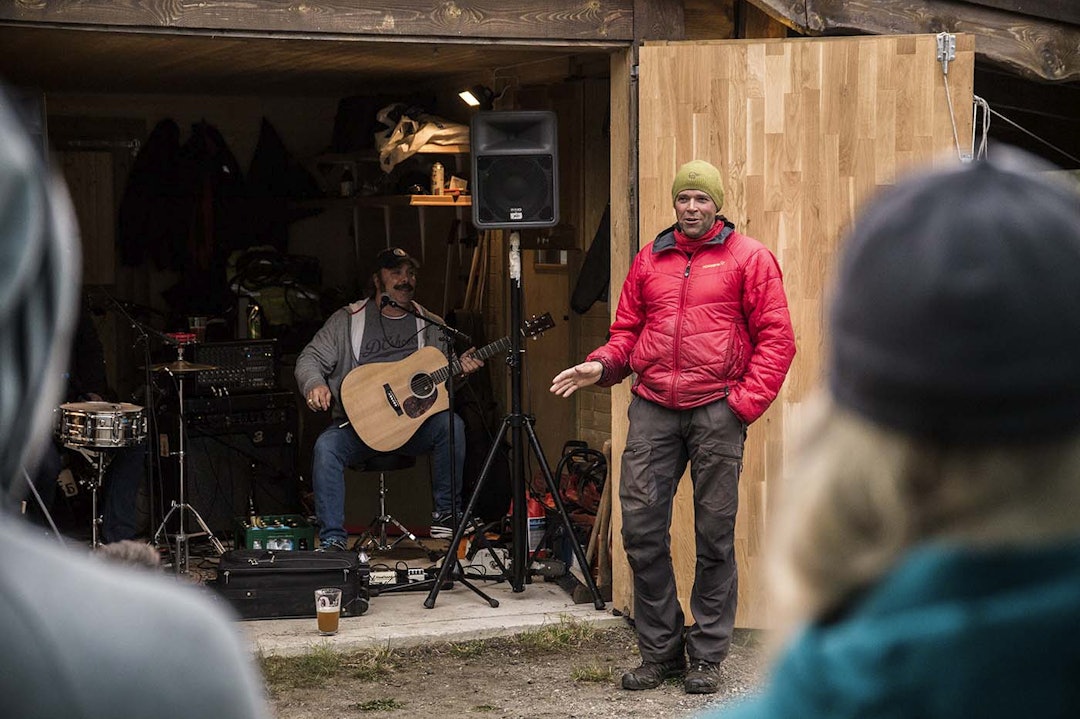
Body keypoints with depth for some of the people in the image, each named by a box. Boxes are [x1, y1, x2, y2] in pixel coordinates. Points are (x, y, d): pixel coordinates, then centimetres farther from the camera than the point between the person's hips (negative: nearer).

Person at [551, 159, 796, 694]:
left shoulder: (748, 259, 4)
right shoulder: (649, 260, 16)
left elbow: (776, 337, 0)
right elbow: (626, 330, 19)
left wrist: (746, 401, -9)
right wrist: (601, 366, -1)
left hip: (716, 409, -3)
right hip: (653, 408, 3)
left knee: (714, 534, 1)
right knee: (640, 525, -2)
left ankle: (707, 656, 11)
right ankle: (660, 650, 11)